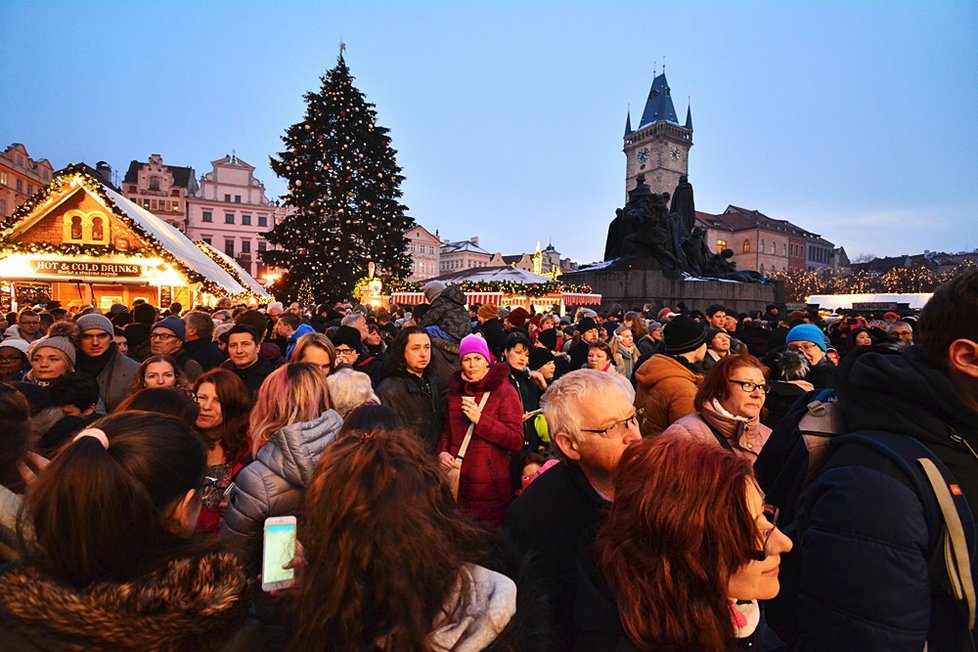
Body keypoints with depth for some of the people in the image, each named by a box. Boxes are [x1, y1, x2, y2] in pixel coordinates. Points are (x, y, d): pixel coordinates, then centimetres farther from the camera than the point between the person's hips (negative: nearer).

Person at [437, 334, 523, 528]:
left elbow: (517, 440, -13)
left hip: (491, 487, -4)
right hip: (458, 484, 5)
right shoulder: (455, 391, 9)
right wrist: (442, 452, -1)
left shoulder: (504, 391, -7)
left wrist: (480, 420, -20)